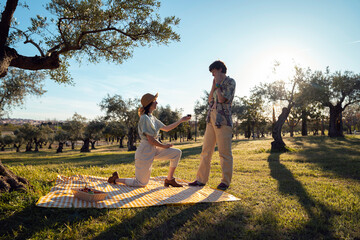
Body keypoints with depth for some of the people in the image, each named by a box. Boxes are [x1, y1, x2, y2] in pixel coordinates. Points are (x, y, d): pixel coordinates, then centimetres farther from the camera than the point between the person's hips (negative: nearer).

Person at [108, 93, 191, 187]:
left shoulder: (152, 117, 8)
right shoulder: (145, 118, -20)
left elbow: (166, 128, 16)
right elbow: (151, 140, -22)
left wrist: (181, 120, 15)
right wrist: (164, 146, -7)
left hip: (153, 150, 9)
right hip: (145, 153, -9)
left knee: (177, 153, 3)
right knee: (141, 183, 4)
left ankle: (169, 179, 12)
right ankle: (116, 179, 23)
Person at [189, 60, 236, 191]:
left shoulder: (230, 82, -1)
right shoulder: (217, 83, 20)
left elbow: (222, 99, -14)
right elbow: (210, 100, 14)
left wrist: (218, 84, -3)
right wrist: (214, 86, 7)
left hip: (223, 120, -7)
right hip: (211, 119, 7)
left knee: (224, 152, -2)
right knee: (206, 150, 6)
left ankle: (225, 181, 9)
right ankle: (201, 179, 12)